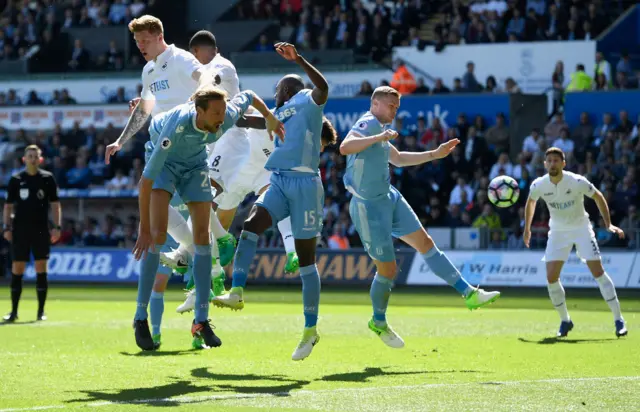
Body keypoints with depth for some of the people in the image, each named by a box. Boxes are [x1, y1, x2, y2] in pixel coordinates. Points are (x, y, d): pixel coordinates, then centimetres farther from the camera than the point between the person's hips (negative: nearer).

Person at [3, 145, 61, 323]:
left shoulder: (47, 178, 3)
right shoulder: (16, 180, 5)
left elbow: (55, 204, 5)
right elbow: (8, 205, 8)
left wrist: (57, 227, -3)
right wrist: (7, 227, -1)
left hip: (41, 230, 0)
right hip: (20, 230, 0)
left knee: (41, 269, -2)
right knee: (17, 269, -1)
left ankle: (41, 311, 4)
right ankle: (14, 311, 4)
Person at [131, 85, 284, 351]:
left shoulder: (227, 118, -29)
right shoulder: (177, 127, -42)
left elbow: (248, 97, -3)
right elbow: (146, 179, -40)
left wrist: (270, 120, 16)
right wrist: (144, 228, -41)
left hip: (196, 163, 5)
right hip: (164, 159, -4)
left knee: (202, 236, -3)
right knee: (158, 234, -19)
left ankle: (201, 321, 2)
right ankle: (141, 317, -11)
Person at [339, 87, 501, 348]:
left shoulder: (379, 129, 13)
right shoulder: (369, 123, -17)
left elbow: (397, 159, 29)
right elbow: (345, 147, -36)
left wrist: (435, 154, 27)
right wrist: (378, 137, -41)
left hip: (389, 199, 10)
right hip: (369, 207, -10)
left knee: (425, 244, 7)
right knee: (388, 270, -1)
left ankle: (468, 293, 9)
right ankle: (379, 323, 21)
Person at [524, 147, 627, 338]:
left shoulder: (577, 182, -22)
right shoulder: (539, 185, -13)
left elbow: (598, 197, -6)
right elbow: (530, 202, 10)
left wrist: (608, 224, -11)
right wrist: (527, 229, 16)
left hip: (581, 228, -3)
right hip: (558, 231, 3)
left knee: (598, 271, -12)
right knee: (551, 277, -8)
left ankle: (618, 319, -5)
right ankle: (565, 321, 10)